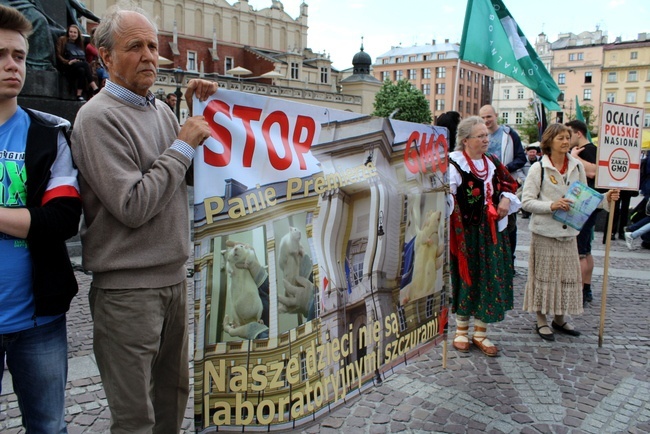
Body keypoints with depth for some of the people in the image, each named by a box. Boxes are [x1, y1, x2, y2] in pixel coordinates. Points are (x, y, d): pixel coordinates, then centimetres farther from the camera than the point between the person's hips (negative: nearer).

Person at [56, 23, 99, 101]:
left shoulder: (80, 43, 30)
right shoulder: (63, 40, 15)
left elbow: (85, 57, 25)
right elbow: (58, 56, 4)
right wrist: (68, 62, -13)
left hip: (81, 66, 4)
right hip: (69, 67, -4)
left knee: (81, 70, -35)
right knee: (85, 64, -34)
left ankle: (79, 95, -44)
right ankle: (95, 88, -46)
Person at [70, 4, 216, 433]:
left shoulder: (160, 110, 10)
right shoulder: (99, 117, -14)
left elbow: (191, 176, 16)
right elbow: (132, 207, -21)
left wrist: (200, 114, 5)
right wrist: (183, 145, -14)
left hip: (173, 277, 8)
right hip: (127, 288, -7)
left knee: (175, 392, 21)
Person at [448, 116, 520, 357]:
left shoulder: (493, 163, 9)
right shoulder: (454, 163, -11)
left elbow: (509, 185, 22)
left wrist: (506, 199, 2)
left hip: (491, 231, 6)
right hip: (465, 231, -6)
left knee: (490, 279, 8)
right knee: (466, 277, 5)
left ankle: (480, 332, 22)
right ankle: (461, 330, 24)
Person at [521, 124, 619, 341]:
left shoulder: (577, 166, 6)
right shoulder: (538, 168, -7)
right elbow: (526, 201, -10)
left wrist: (605, 199, -2)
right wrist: (551, 205, -23)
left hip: (569, 231, 5)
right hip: (545, 231, -4)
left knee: (568, 275, 11)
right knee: (544, 275, 4)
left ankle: (560, 318, 28)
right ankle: (541, 321, 18)